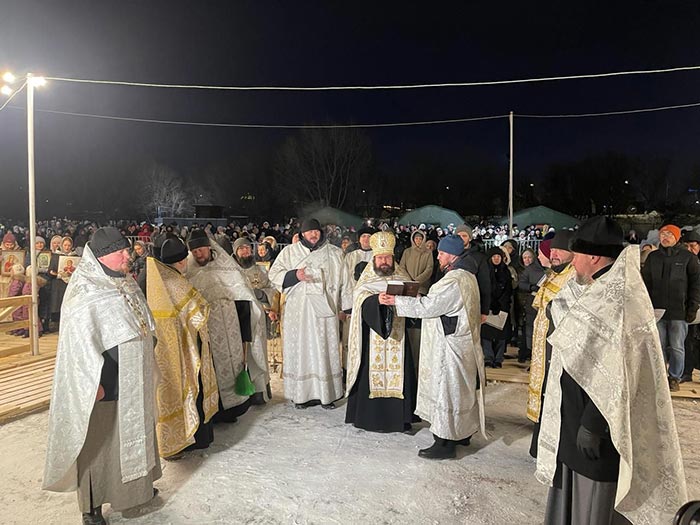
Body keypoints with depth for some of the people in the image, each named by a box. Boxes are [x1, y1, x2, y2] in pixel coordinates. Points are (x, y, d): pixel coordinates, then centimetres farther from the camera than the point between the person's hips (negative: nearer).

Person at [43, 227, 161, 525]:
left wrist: (142, 373, 18)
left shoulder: (125, 284, 7)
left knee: (132, 432, 21)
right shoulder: (84, 290, -17)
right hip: (103, 381, -8)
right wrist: (94, 382, -24)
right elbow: (80, 339, -22)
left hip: (131, 380, 8)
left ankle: (135, 484, 40)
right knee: (97, 442, 6)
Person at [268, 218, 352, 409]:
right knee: (300, 349, 1)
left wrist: (344, 307, 5)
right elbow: (274, 273, 4)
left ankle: (326, 393, 8)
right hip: (298, 310, 0)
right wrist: (295, 275, -14)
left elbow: (344, 280, 10)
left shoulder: (334, 253, 10)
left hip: (324, 309, 0)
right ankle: (302, 394, 9)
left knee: (324, 349, 1)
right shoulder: (289, 252, 9)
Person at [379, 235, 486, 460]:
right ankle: (463, 432, 33)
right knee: (462, 389, 19)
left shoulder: (453, 281, -23)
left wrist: (394, 300, -18)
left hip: (449, 346, -10)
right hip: (462, 342, 10)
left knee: (445, 390, -1)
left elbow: (427, 306, -23)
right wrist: (424, 298, 9)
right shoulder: (468, 277, 9)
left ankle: (445, 443, 9)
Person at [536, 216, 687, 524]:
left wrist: (591, 425, -20)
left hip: (595, 421, -9)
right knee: (572, 486, 22)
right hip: (575, 411, 9)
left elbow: (614, 376, -25)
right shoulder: (600, 292, 6)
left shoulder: (619, 302, -23)